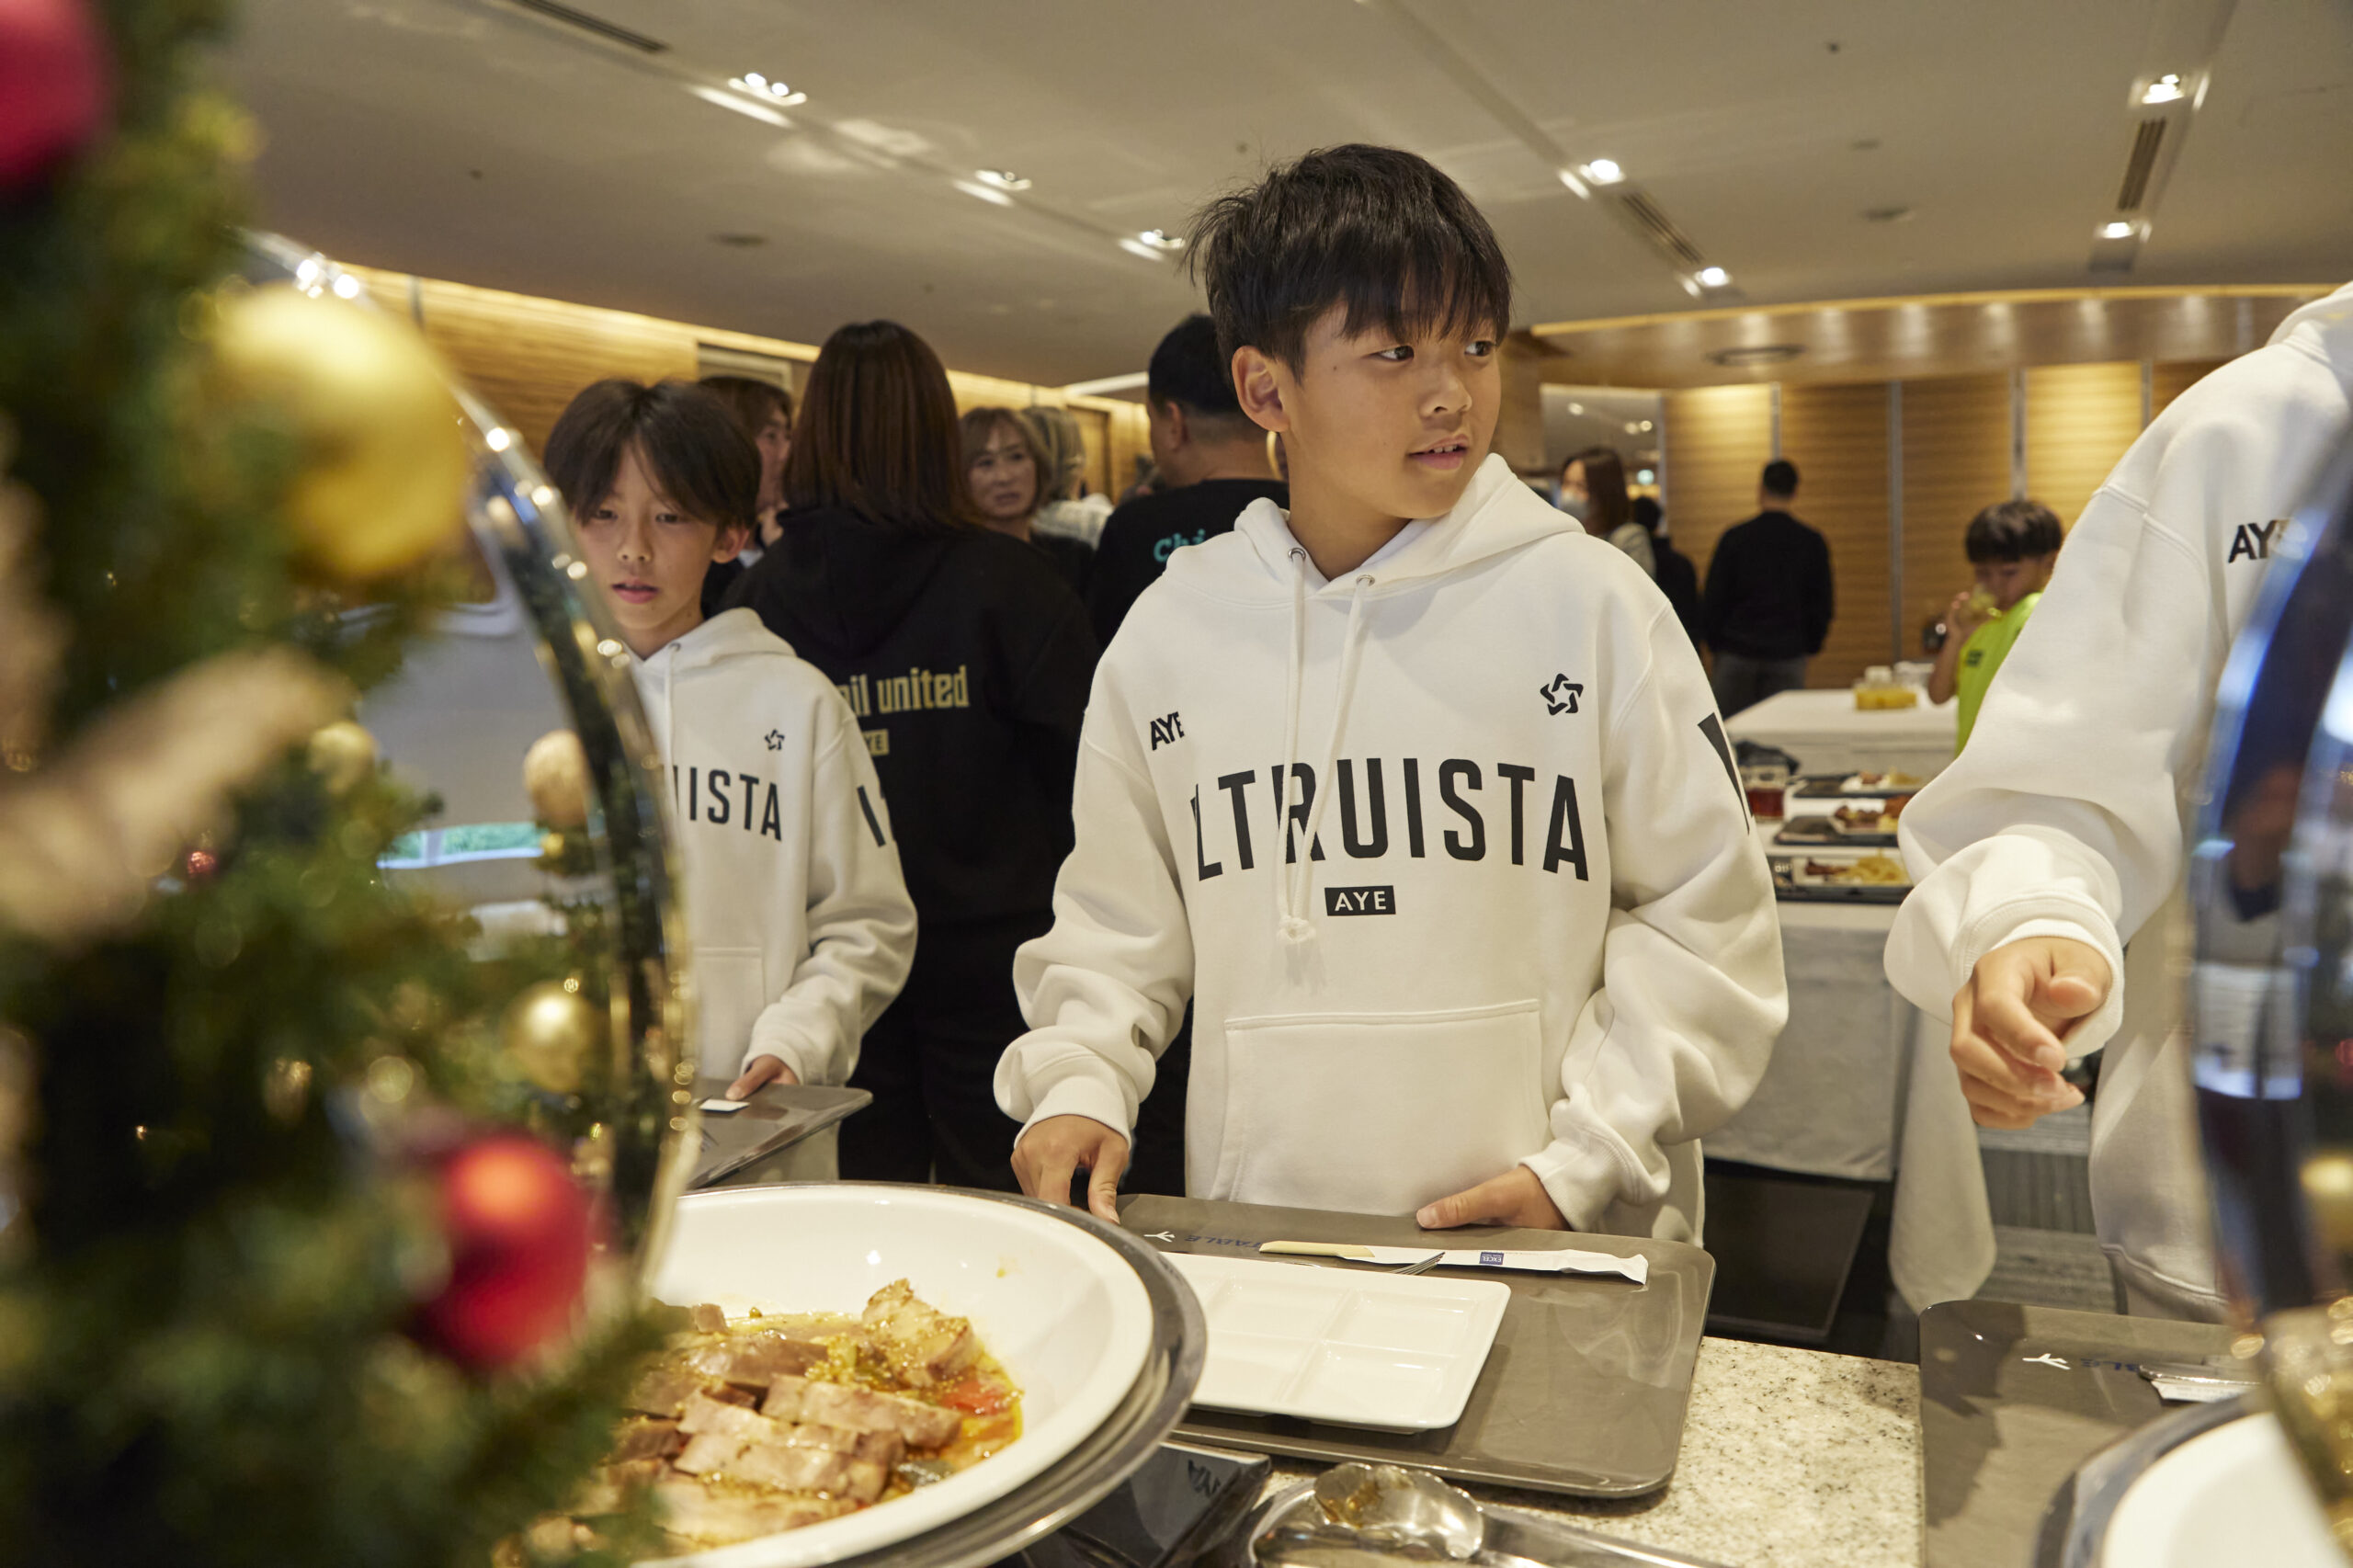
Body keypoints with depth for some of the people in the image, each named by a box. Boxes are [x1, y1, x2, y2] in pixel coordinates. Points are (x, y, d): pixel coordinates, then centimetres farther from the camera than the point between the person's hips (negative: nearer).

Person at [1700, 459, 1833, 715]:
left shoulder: (1734, 538, -3)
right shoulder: (1812, 542, 2)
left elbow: (1713, 598, 0)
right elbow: (1822, 601, 6)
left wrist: (1714, 642, 12)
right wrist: (1811, 644, 18)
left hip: (1736, 654, -1)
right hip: (1788, 655, 1)